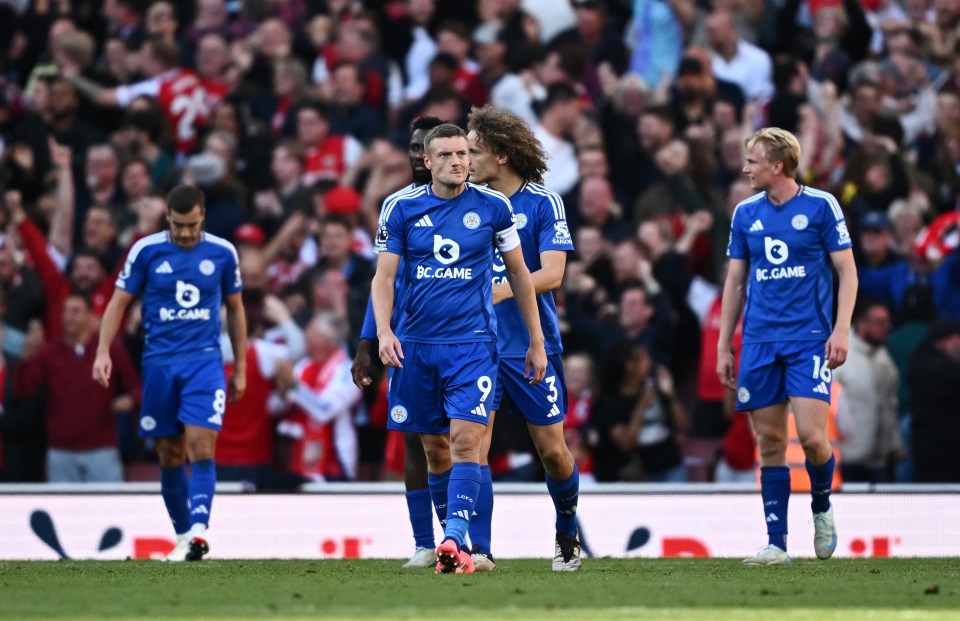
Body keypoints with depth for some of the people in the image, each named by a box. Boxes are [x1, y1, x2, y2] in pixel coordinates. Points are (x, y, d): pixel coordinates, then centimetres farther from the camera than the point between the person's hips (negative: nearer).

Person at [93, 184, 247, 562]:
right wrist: (103, 352, -10)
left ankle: (198, 531, -25)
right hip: (159, 361, 1)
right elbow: (119, 302, 3)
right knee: (170, 456, 6)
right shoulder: (146, 251, -1)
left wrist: (240, 368, 14)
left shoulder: (222, 253, 2)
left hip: (205, 360, -1)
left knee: (201, 446, -17)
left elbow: (235, 309, 14)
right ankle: (182, 537, 17)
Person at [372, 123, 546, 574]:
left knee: (466, 440, -16)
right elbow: (384, 275, 2)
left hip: (473, 344, -2)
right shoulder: (402, 210, 3)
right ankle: (452, 538, 19)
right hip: (418, 346, 2)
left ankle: (455, 541, -23)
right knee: (435, 448, 7)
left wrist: (536, 341, 11)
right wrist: (383, 330, -15)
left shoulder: (492, 207, 2)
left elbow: (519, 274, 10)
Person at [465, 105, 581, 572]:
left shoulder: (543, 204, -5)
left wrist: (500, 291, -27)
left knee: (552, 449, 5)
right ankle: (479, 550, -9)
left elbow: (551, 273, -14)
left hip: (533, 345, -3)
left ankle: (567, 532, 30)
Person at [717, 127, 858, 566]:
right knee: (770, 443, 1)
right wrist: (723, 347, 13)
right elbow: (735, 282, 16)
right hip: (759, 343, 4)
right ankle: (776, 543, 4)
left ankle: (822, 509, 14)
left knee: (811, 435, -15)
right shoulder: (745, 213, 10)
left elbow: (847, 271, 0)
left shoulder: (820, 206, -2)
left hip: (809, 338, -4)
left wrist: (841, 330, -11)